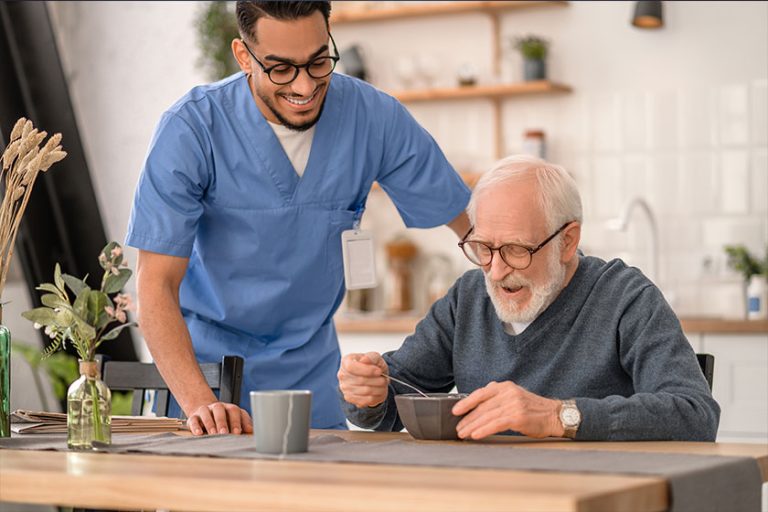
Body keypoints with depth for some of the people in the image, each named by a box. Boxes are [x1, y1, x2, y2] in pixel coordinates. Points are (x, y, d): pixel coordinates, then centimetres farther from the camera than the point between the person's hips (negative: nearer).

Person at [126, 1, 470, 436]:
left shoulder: (375, 118, -10)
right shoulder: (190, 130, -18)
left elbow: (475, 227, 0)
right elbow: (156, 282, -20)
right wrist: (199, 401, -33)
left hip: (311, 372, 2)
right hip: (206, 359, -2)